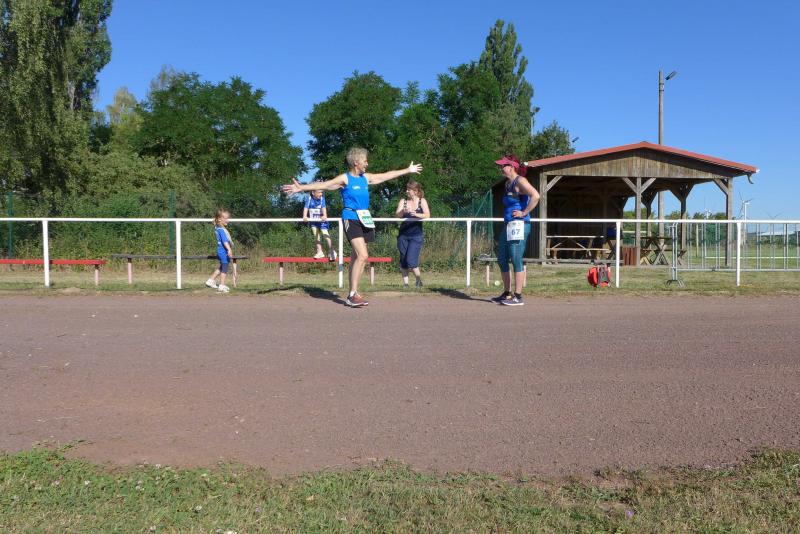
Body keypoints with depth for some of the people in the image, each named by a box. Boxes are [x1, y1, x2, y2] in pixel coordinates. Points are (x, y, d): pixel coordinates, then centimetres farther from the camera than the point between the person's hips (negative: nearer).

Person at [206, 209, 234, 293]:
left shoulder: (217, 228, 12)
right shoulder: (221, 230, -18)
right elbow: (225, 241, -27)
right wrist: (229, 250, -33)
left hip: (221, 251, 10)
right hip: (224, 251, -10)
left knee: (221, 267, 22)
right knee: (224, 269, -2)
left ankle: (211, 281, 29)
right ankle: (222, 286, 4)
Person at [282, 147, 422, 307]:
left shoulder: (366, 178, 14)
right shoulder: (345, 179, -5)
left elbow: (387, 175, 25)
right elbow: (324, 185, -16)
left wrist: (408, 170, 33)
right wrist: (301, 187, -28)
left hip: (364, 220, 7)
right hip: (351, 220, -7)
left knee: (356, 258, 8)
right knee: (363, 255, -18)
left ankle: (352, 294, 14)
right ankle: (352, 295, -13)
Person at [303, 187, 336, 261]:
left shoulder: (322, 198, -9)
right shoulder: (309, 198, -9)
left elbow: (324, 207, -22)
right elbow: (306, 207, -19)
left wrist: (324, 216, -40)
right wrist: (305, 216, -36)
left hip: (321, 220, -2)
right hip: (313, 220, 2)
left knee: (325, 234, -10)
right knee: (316, 235, 4)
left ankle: (331, 252, -2)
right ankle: (320, 252, 16)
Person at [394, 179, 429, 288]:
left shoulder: (422, 201, 2)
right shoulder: (403, 201, 6)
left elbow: (427, 215, -12)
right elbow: (397, 215, -6)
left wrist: (416, 214, -31)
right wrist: (403, 211, -28)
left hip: (416, 236, -3)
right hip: (403, 235, 3)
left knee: (410, 260, -13)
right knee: (403, 261, 5)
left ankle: (419, 278, 10)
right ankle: (405, 283, 15)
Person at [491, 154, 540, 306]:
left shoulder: (520, 181, -10)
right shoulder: (508, 183, 18)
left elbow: (535, 195, -25)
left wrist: (524, 212, -19)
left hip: (519, 225, -10)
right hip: (508, 226, 10)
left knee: (516, 260, -7)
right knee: (502, 260, 12)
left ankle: (518, 296, -2)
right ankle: (507, 294, 22)